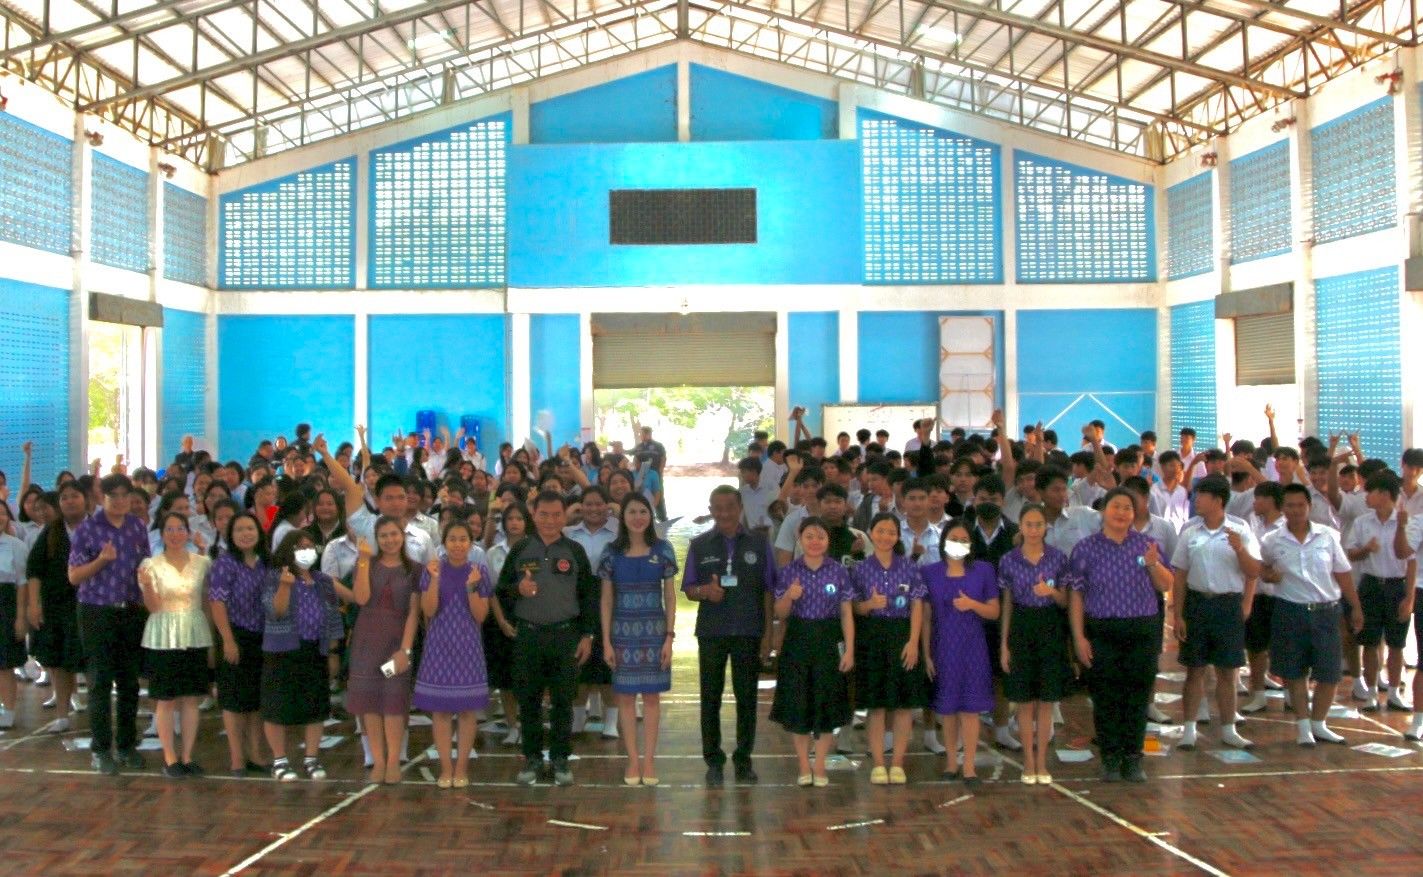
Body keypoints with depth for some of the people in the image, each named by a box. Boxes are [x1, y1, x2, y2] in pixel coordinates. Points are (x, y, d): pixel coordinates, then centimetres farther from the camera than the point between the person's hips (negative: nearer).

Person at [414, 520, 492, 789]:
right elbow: (428, 611, -8)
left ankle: (461, 767, 12)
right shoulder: (432, 570, 0)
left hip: (467, 645, 0)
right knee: (440, 708, 2)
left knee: (467, 709, 2)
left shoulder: (480, 573, 0)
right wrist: (435, 580, -19)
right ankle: (445, 767, 11)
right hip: (439, 644, 0)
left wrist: (471, 587, -18)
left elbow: (480, 616, -4)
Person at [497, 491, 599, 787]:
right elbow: (502, 589, 9)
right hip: (528, 635, 1)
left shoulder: (574, 551, 5)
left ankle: (561, 759, 16)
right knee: (528, 699, 6)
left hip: (566, 635, -1)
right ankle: (532, 758, 18)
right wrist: (518, 590, -13)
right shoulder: (520, 550, 6)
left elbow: (588, 595, 6)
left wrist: (587, 636, 1)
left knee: (563, 700, 4)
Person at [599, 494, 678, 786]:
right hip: (623, 630, 0)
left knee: (652, 695, 4)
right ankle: (632, 760, 12)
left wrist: (669, 636, -3)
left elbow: (670, 596, 3)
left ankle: (649, 759, 12)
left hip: (654, 630, 0)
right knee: (626, 696, 3)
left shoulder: (663, 550, 1)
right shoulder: (612, 552, 2)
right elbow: (607, 600, 4)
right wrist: (606, 641, -1)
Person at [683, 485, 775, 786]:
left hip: (748, 632, 0)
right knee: (710, 697, 5)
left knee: (747, 698, 5)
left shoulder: (759, 543, 4)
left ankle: (743, 761, 16)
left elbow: (770, 588, 4)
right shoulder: (699, 545, 6)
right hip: (711, 632, 1)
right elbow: (689, 589, 7)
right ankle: (713, 761, 16)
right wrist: (705, 591, -16)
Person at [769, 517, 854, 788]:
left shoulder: (838, 572, 0)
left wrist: (849, 650, -5)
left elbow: (846, 614, 1)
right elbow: (780, 613, 3)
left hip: (828, 642, 0)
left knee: (827, 704, 3)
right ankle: (804, 767, 16)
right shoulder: (789, 571, 1)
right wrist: (789, 596, -18)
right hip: (797, 641, 0)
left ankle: (820, 767, 15)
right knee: (797, 704, 4)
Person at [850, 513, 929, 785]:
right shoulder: (860, 569, 4)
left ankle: (897, 763, 11)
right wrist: (870, 604, -17)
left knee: (905, 704, 1)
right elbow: (855, 608, 5)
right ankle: (878, 764, 10)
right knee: (876, 704, 2)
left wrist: (913, 642, -8)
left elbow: (917, 606, 1)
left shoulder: (909, 567, 4)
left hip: (903, 637, 1)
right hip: (872, 637, 0)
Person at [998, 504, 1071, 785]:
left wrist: (1052, 592, -17)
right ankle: (1029, 762, 15)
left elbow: (1065, 602, 5)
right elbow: (1007, 604, 4)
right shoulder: (1009, 561, 0)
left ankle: (1042, 762, 15)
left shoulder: (1058, 558, 0)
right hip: (1021, 628, 0)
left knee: (1046, 701, 5)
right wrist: (1004, 644, 1)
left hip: (1051, 629, 0)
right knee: (1025, 701, 4)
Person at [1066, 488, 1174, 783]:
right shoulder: (1086, 549, 0)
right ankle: (1110, 759, 15)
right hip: (1102, 632, -2)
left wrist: (1153, 564, -12)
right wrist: (1079, 637, -7)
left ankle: (1133, 759, 18)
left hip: (1143, 631, 2)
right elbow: (1076, 595, -1)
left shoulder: (1147, 545, 7)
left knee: (1138, 696, 6)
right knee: (1106, 697, 2)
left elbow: (1165, 586, 8)